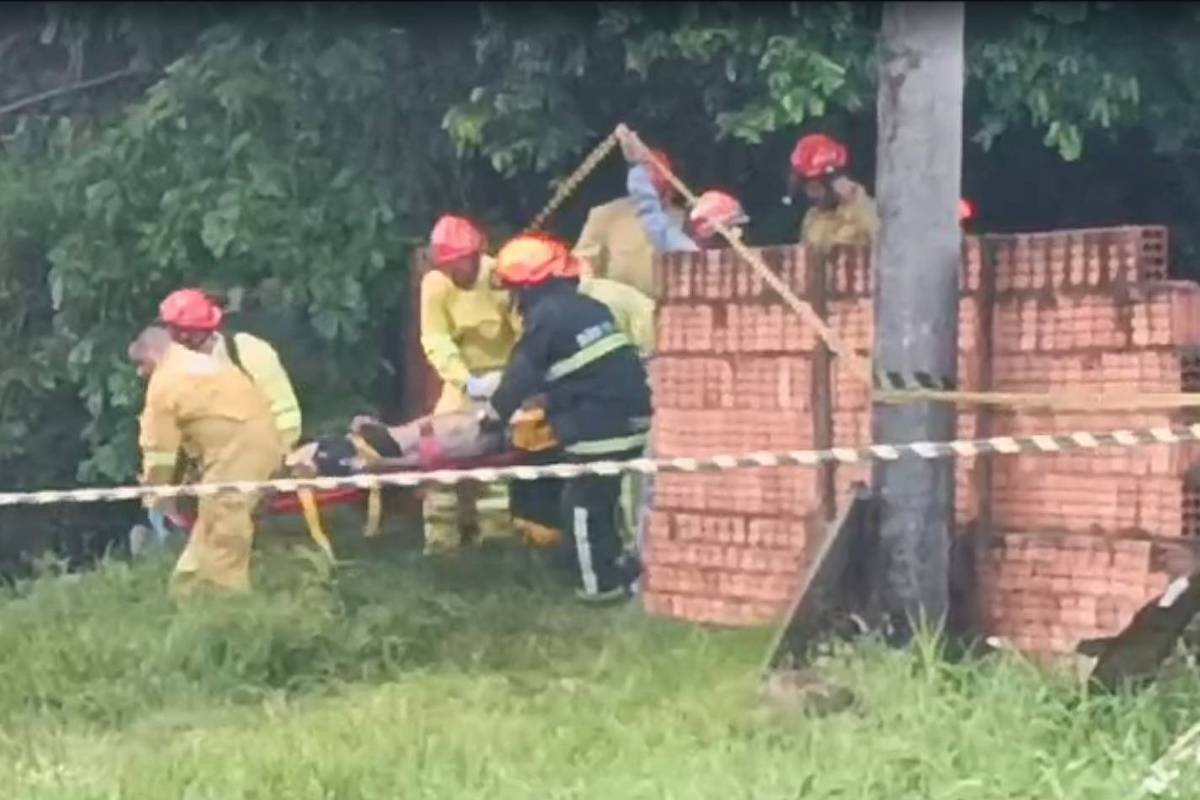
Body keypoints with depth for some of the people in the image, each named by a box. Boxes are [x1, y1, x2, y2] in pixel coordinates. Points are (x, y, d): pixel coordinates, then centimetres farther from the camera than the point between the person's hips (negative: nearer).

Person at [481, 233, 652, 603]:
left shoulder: (545, 316, -10)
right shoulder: (588, 307, 14)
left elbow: (522, 373, -5)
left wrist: (494, 412, 10)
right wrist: (543, 398, 33)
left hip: (597, 429, -8)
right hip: (629, 420, 8)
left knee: (582, 503, 5)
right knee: (602, 498, 21)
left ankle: (600, 582, 10)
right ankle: (619, 570, 27)